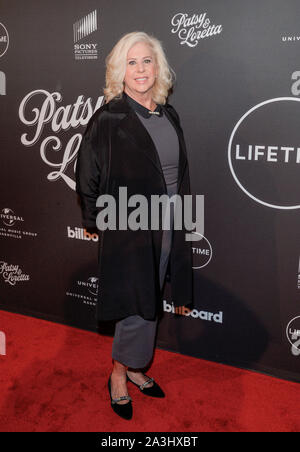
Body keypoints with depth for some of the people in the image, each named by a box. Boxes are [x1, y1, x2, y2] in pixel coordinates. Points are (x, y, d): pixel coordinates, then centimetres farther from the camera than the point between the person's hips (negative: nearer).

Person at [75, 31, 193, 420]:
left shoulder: (168, 115, 7)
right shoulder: (108, 120, -12)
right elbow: (87, 178, -8)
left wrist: (181, 218, 12)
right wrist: (100, 223, -5)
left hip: (167, 228, 6)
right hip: (129, 229, -6)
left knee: (148, 306, 17)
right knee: (139, 308, 2)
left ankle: (134, 368, 38)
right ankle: (119, 376, 27)